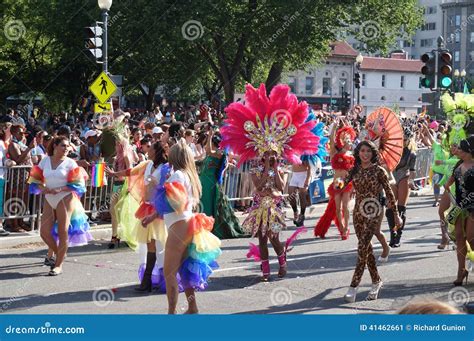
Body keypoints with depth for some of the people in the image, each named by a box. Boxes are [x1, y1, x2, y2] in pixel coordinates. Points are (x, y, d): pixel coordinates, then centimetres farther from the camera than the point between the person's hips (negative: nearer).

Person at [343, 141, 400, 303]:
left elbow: (389, 193, -1)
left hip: (373, 212, -5)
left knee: (362, 248, -14)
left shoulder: (379, 171, -5)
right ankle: (376, 281, 26)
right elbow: (344, 181, -3)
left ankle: (353, 286, -14)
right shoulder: (354, 170, 9)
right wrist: (339, 183, -26)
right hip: (358, 212, 5)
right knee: (366, 248, 11)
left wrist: (395, 214, 1)